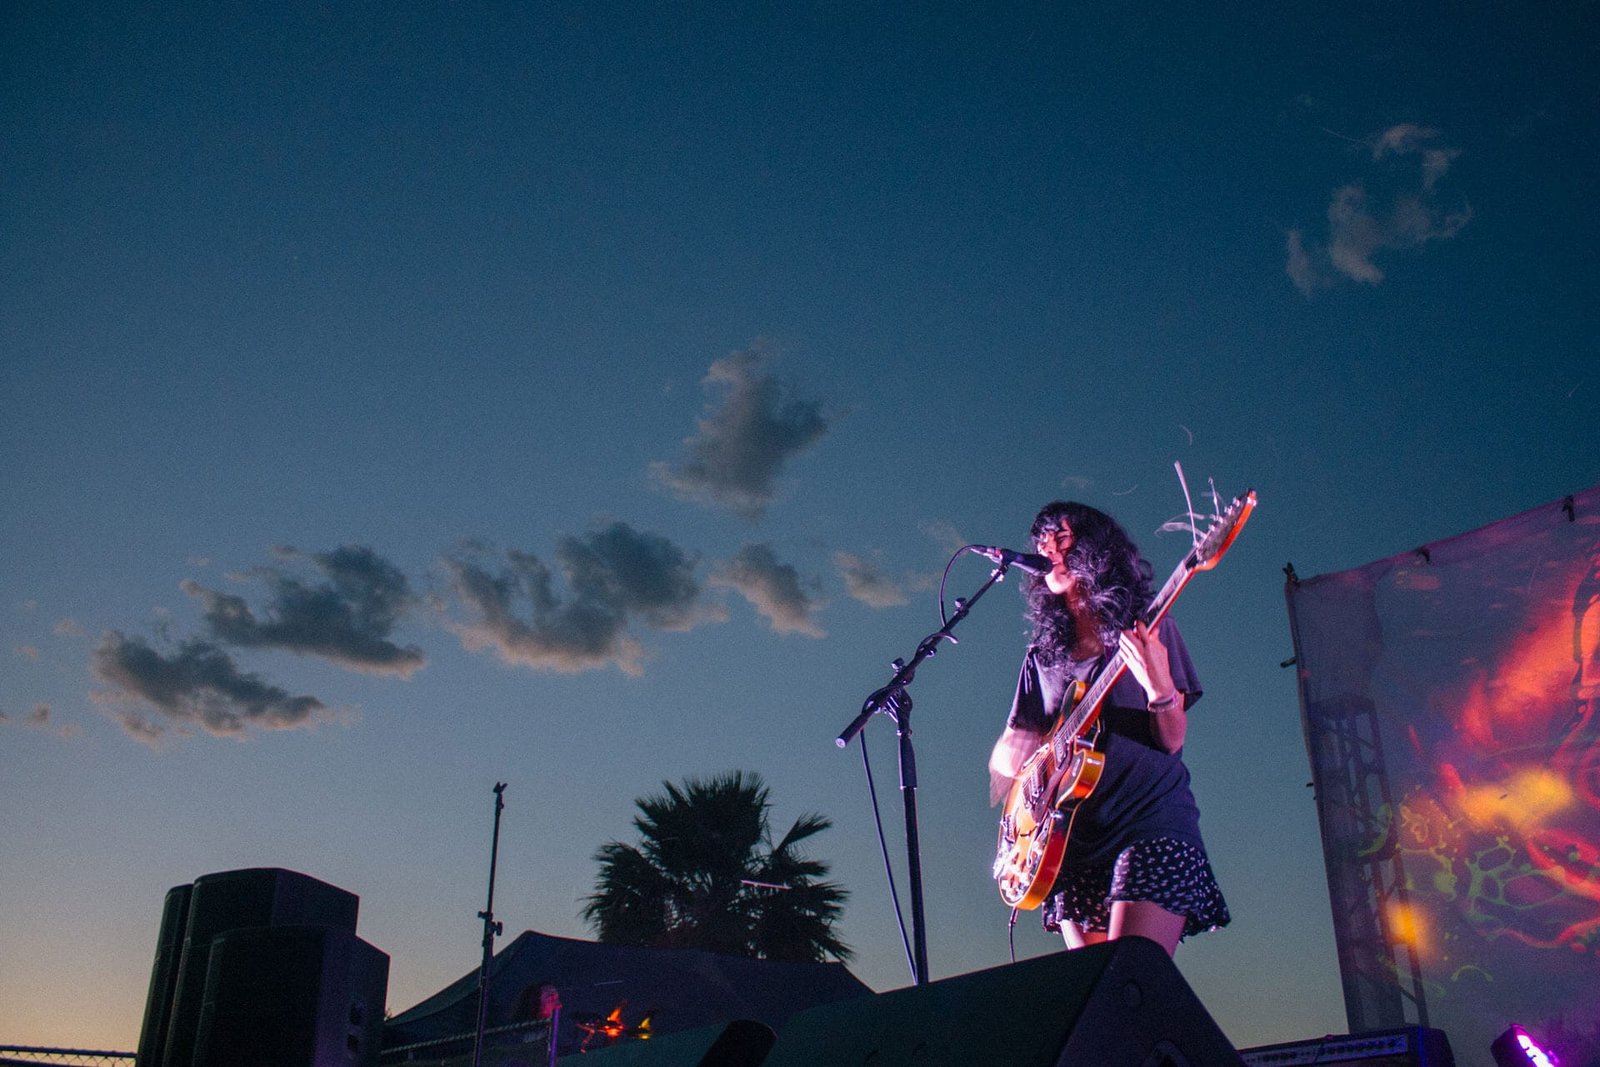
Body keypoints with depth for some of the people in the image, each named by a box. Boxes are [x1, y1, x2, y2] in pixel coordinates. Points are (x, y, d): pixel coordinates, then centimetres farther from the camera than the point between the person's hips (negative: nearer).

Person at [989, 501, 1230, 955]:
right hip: (1073, 840, 4)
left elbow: (1172, 740, -2)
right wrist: (1023, 762, -7)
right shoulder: (1043, 655, 16)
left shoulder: (1149, 630, 6)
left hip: (1154, 829, -4)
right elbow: (1005, 752, 16)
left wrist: (1159, 686, -22)